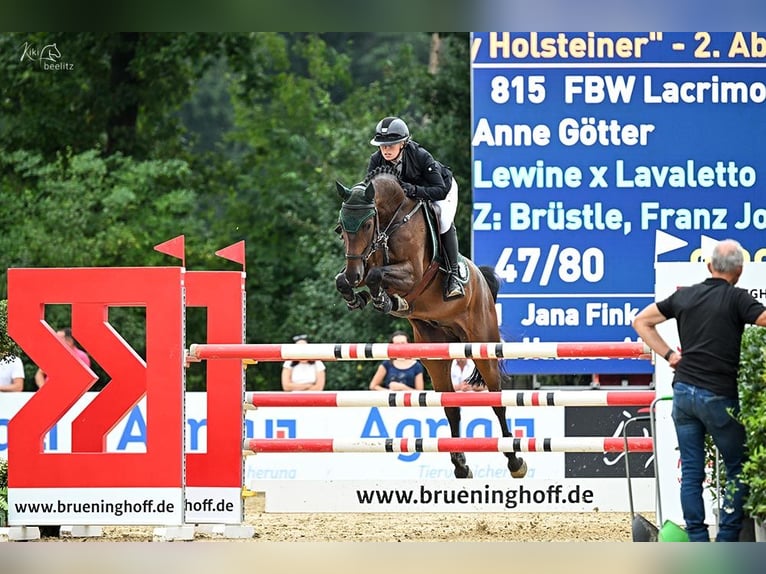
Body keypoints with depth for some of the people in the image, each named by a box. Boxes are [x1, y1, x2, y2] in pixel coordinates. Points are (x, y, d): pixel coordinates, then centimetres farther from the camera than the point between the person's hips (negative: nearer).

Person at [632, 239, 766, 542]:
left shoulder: (685, 296, 8)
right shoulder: (737, 299, -7)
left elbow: (641, 321, 17)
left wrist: (669, 354, 13)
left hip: (684, 390, 5)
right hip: (718, 395, -5)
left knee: (691, 471, 8)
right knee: (738, 470, 6)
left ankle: (698, 543, 7)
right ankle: (726, 544, 0)